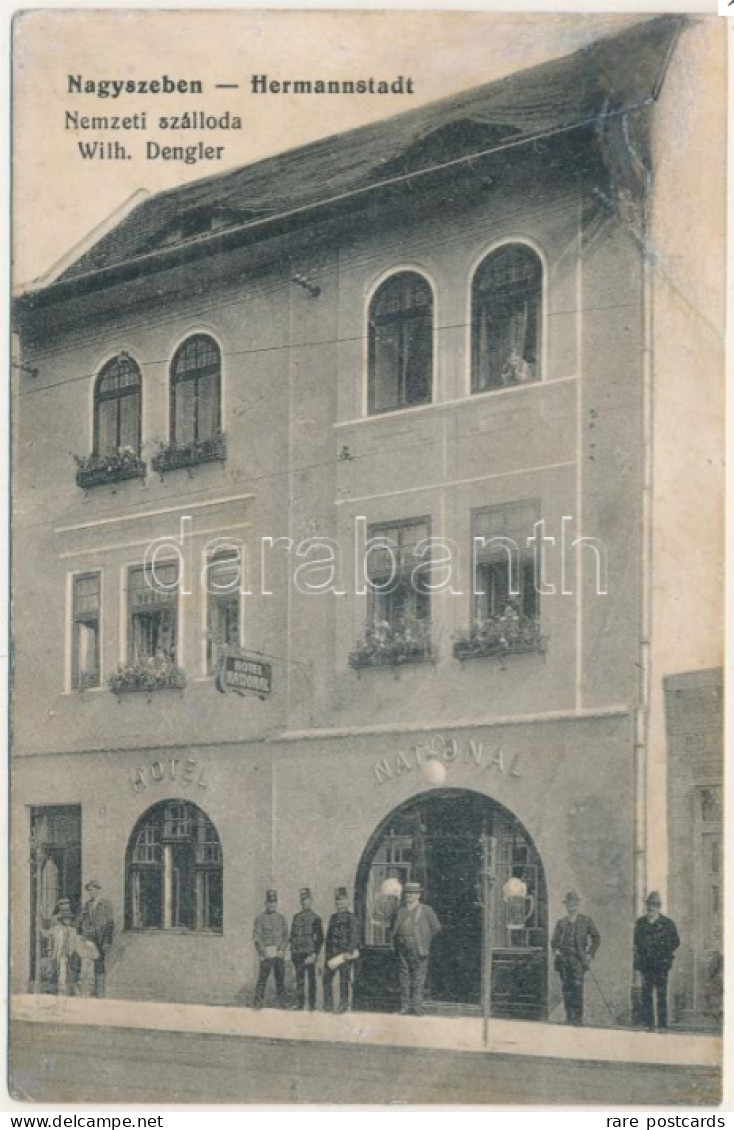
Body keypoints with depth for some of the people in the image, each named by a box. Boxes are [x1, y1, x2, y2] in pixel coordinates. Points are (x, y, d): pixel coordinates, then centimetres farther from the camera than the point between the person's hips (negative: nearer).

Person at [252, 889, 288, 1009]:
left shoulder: (281, 918, 13)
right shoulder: (260, 919, 5)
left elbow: (285, 936, 9)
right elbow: (256, 937, -1)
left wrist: (281, 949, -5)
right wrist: (264, 951, -10)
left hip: (279, 954, 2)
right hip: (266, 954, -2)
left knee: (280, 980, 2)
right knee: (262, 979, -6)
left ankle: (281, 1003, 7)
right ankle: (257, 1003, -3)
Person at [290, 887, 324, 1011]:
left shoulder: (315, 918, -1)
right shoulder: (296, 917, 13)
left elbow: (320, 938, -3)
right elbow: (292, 935, 16)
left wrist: (315, 953, -11)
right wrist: (292, 950, 8)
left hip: (309, 953, -4)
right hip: (298, 954, 4)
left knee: (311, 979, 1)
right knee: (299, 978, 3)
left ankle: (312, 1004, 5)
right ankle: (299, 1002, 5)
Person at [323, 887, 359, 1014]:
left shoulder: (350, 918, -4)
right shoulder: (333, 917, 17)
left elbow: (354, 937, -11)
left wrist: (348, 953, -18)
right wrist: (327, 952, 16)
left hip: (344, 954, -6)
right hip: (331, 955, 6)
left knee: (344, 979, -4)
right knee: (327, 978, 4)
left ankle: (343, 1004, 2)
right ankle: (328, 1004, 10)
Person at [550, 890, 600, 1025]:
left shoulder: (585, 921, 9)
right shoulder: (561, 922, 15)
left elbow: (596, 938, 12)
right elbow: (554, 941, 19)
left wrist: (590, 954, 3)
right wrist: (556, 949, -1)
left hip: (578, 959, -3)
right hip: (563, 959, 3)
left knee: (577, 988, -12)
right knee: (566, 989, 0)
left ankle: (578, 1017, -11)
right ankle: (569, 1017, 3)